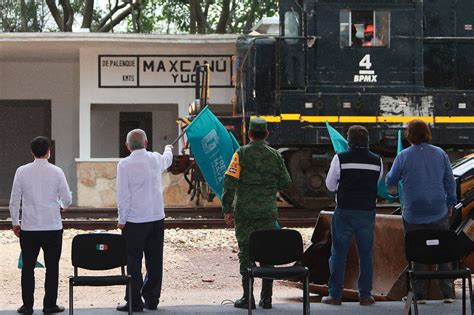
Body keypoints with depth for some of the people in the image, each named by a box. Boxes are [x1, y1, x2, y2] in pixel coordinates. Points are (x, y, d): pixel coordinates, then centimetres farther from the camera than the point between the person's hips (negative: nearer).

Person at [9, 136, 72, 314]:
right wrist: (61, 206, 21)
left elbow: (14, 200, 0)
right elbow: (67, 199, -2)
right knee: (52, 267, 7)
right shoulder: (56, 172, -5)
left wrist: (15, 222, 11)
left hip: (28, 227, 1)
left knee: (28, 267, 7)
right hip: (52, 226, -1)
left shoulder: (22, 171, -2)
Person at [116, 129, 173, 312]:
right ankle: (152, 299, 17)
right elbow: (167, 160, 31)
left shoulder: (125, 164, -10)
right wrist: (169, 150, 54)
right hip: (157, 218, 5)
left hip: (134, 221, -5)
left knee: (134, 262, -1)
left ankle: (134, 302, 0)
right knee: (154, 261, 11)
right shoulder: (156, 159, 5)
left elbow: (123, 194, -10)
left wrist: (121, 220, -2)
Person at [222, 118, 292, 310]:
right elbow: (285, 183, 6)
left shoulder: (242, 154, -5)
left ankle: (248, 297, 1)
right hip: (268, 212, 2)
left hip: (244, 211, -2)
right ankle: (266, 298, 8)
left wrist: (227, 210, -7)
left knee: (246, 253, 3)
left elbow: (229, 182, -11)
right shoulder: (275, 155, 2)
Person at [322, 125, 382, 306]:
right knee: (365, 254, 10)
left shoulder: (340, 159, -8)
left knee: (338, 253, 6)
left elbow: (330, 185, 1)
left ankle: (335, 295, 7)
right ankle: (365, 295, 11)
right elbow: (378, 183, 10)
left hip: (344, 211, -2)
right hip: (368, 212, 2)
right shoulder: (377, 161, 0)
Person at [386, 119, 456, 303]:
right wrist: (450, 203, 18)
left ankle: (419, 294, 5)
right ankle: (447, 293, 7)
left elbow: (390, 181, 2)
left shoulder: (403, 157, -7)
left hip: (413, 215, -2)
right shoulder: (440, 154, 1)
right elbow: (450, 181, 6)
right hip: (439, 212, 2)